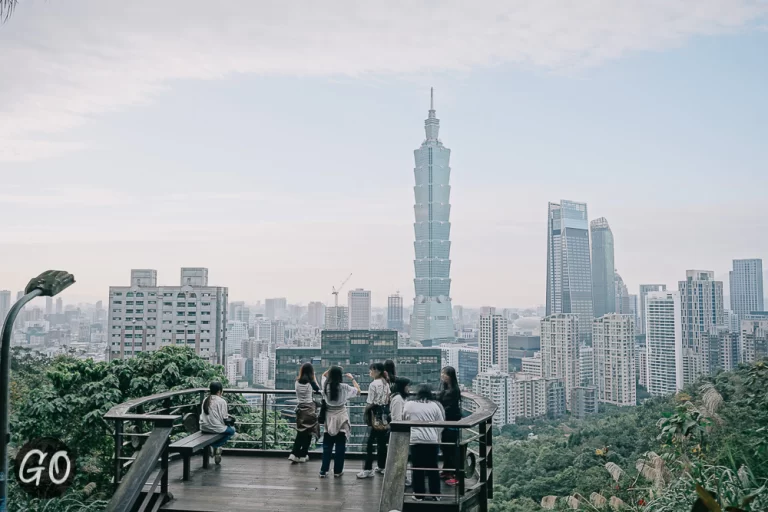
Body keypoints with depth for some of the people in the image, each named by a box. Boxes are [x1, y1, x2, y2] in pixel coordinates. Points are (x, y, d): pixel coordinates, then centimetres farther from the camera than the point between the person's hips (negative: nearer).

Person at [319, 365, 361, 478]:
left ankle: (323, 471, 6)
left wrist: (332, 369, 11)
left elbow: (324, 375, 19)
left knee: (327, 446, 8)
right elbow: (358, 391, 2)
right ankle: (337, 471, 10)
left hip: (329, 419, 3)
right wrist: (352, 378, 7)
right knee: (340, 446, 6)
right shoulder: (344, 387, -12)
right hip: (341, 418, -3)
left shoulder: (325, 386, -4)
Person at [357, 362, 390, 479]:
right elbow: (388, 400, 11)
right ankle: (381, 466, 21)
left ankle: (368, 469, -6)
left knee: (370, 441, -5)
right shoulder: (386, 384, 11)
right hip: (385, 413, 8)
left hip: (376, 414, -8)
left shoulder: (373, 384, -13)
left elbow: (370, 403, -14)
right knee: (382, 441, 14)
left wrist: (365, 411, 1)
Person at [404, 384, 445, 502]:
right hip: (431, 440, 1)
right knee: (433, 468, 9)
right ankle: (435, 495, 14)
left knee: (418, 468, 6)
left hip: (415, 440, -1)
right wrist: (438, 439, 18)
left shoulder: (409, 404, 4)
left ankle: (419, 495, 10)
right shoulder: (434, 405, 4)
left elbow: (403, 420, 15)